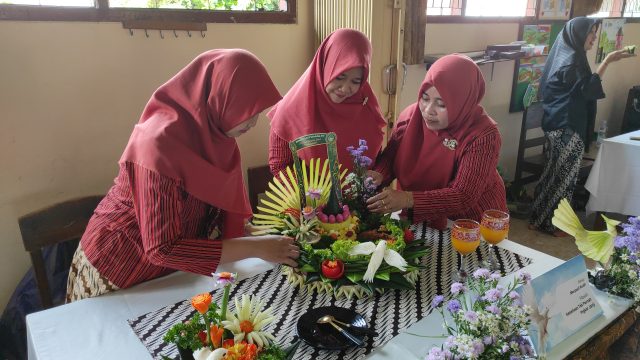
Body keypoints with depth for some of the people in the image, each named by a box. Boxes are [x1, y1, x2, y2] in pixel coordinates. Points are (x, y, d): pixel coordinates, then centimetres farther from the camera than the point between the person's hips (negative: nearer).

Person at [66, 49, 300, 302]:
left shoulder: (210, 132, -11)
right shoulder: (160, 145, -33)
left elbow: (220, 206, -1)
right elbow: (162, 249, -32)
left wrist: (259, 233, -14)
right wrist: (255, 247, -31)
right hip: (118, 273, -6)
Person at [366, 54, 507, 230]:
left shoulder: (483, 136, -22)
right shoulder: (411, 116, -8)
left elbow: (464, 197, -27)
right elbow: (390, 156, 2)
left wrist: (409, 200, -37)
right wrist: (379, 175, -20)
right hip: (418, 219, 3)